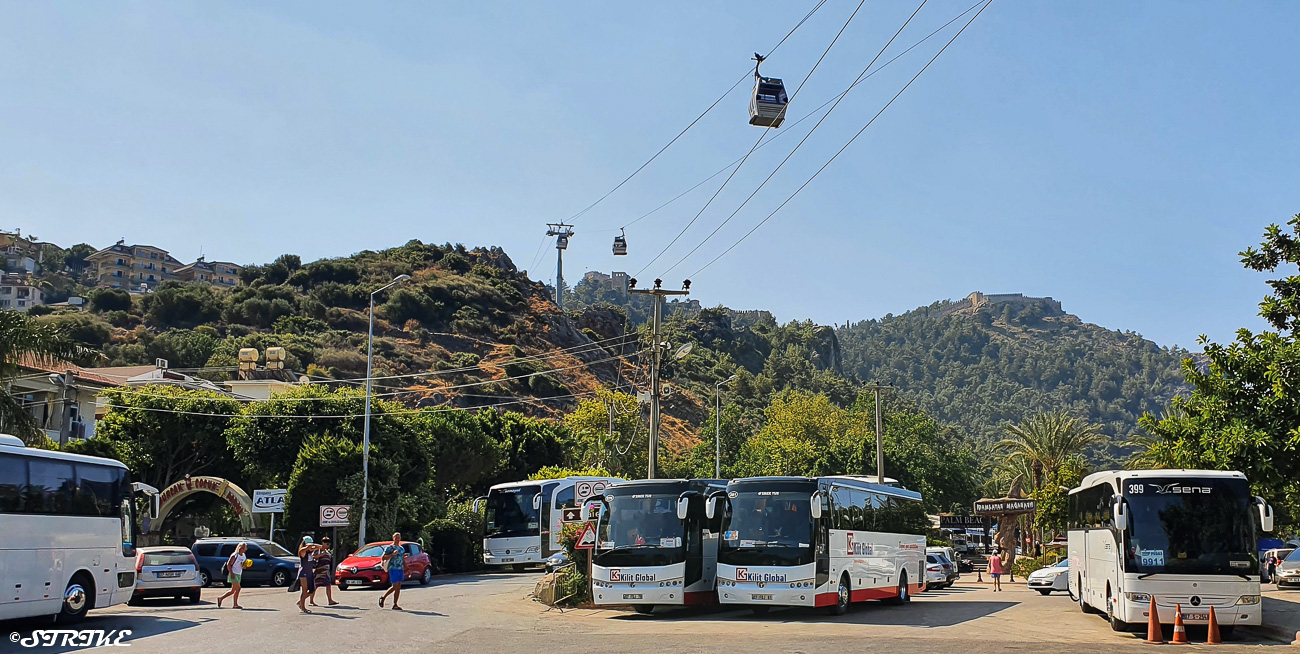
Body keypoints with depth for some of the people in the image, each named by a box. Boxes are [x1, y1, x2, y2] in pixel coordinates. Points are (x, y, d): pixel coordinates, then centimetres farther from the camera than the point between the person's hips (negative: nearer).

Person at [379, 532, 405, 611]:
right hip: (393, 569, -7)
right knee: (396, 587, -10)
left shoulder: (402, 548, 18)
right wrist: (392, 554, -21)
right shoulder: (389, 548, -2)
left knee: (397, 587, 6)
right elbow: (383, 558, -10)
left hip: (400, 569, 7)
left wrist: (406, 569, 19)